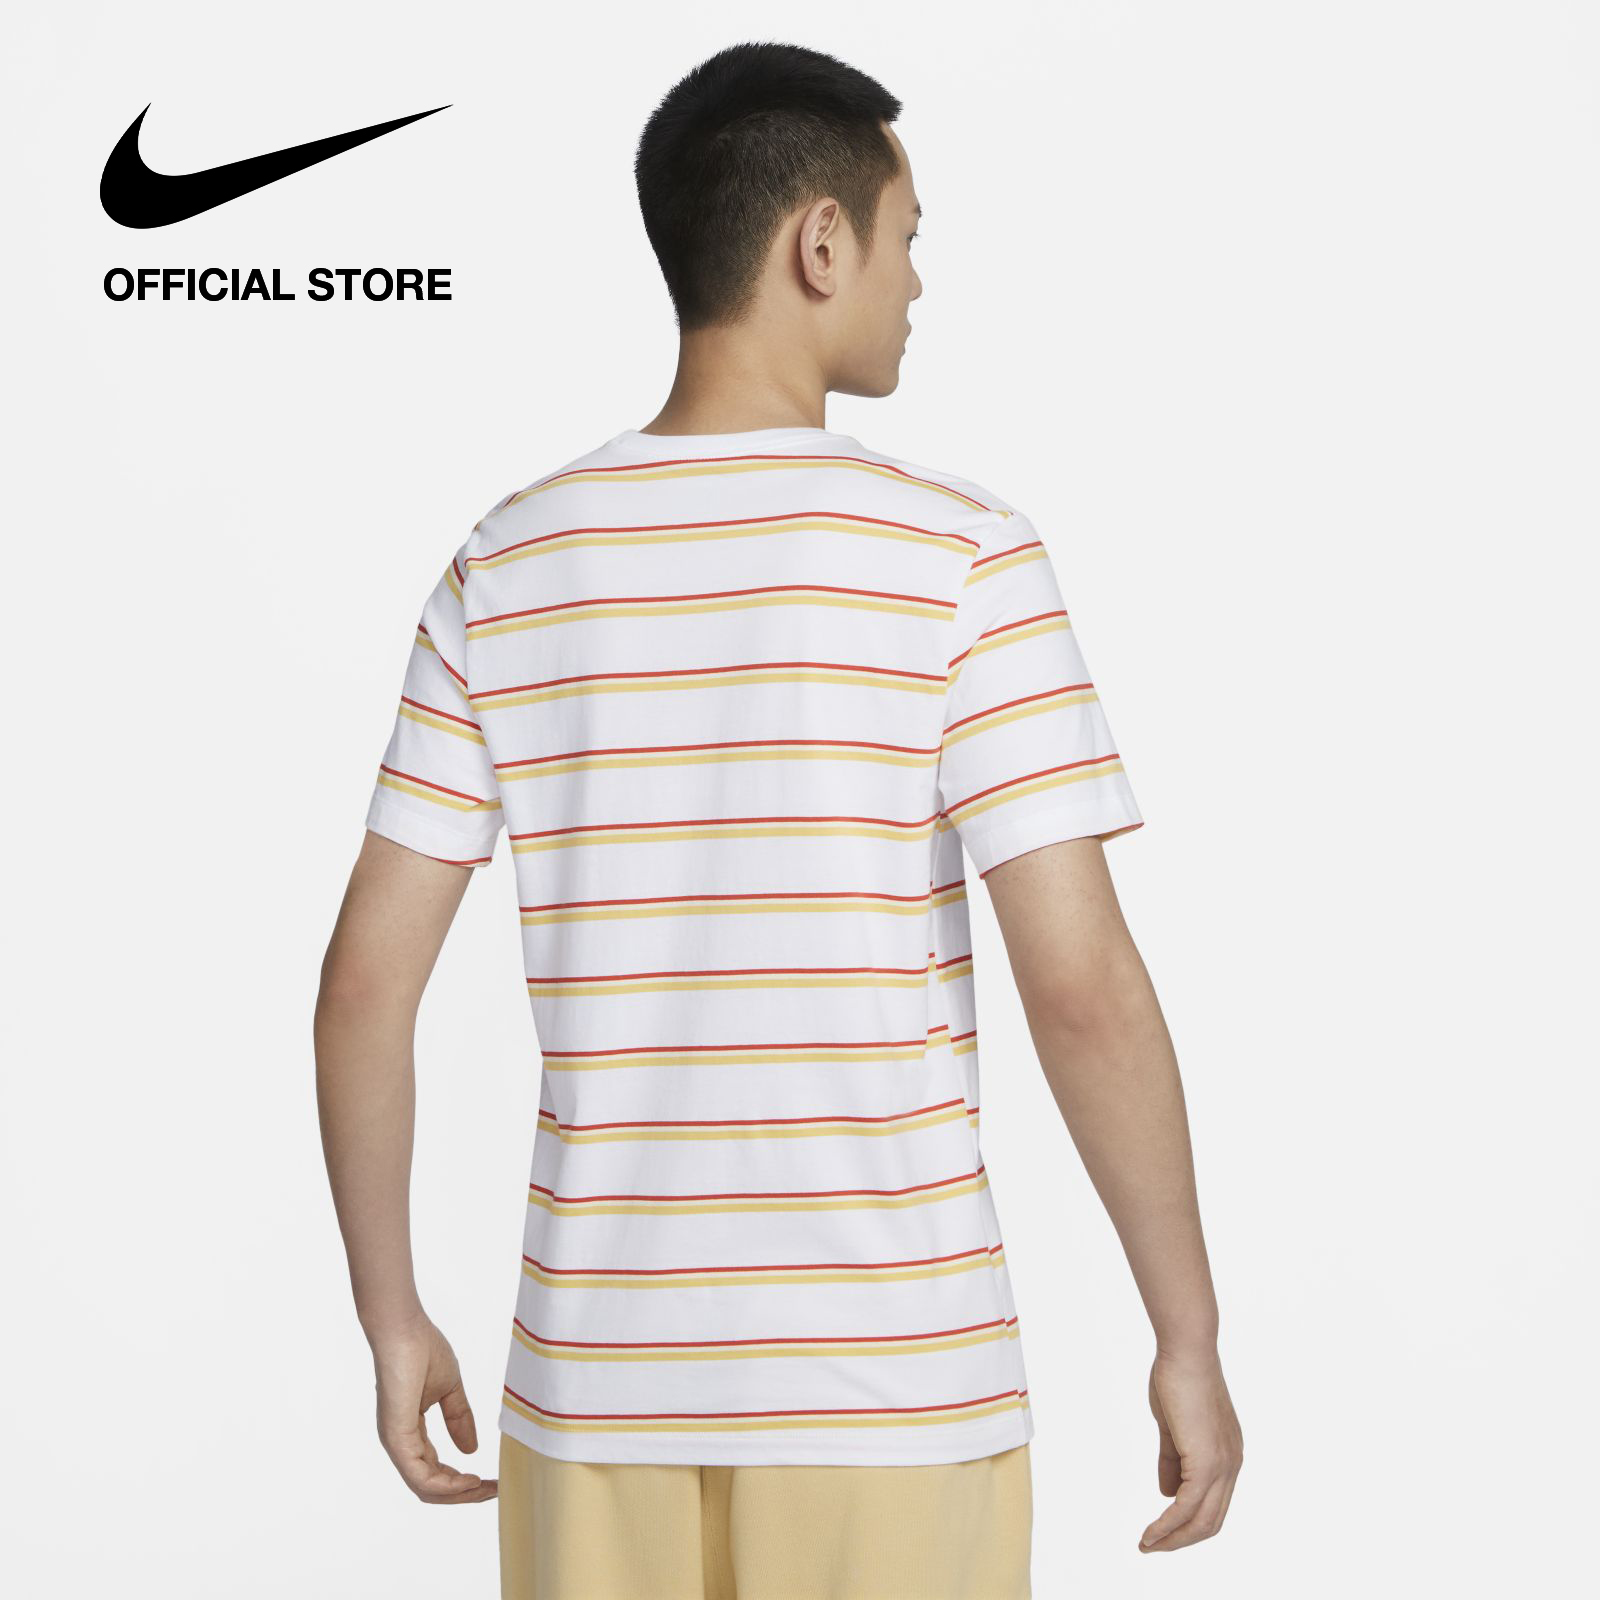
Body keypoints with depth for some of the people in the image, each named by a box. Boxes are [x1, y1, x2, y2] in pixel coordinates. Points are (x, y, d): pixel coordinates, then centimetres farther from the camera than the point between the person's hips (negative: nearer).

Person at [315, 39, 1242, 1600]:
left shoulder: (502, 567, 1)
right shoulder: (958, 554, -10)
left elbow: (365, 978, 1)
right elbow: (1082, 986, -14)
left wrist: (392, 1318, 12)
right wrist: (1190, 1339, -3)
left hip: (596, 1369, 4)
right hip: (892, 1378, -3)